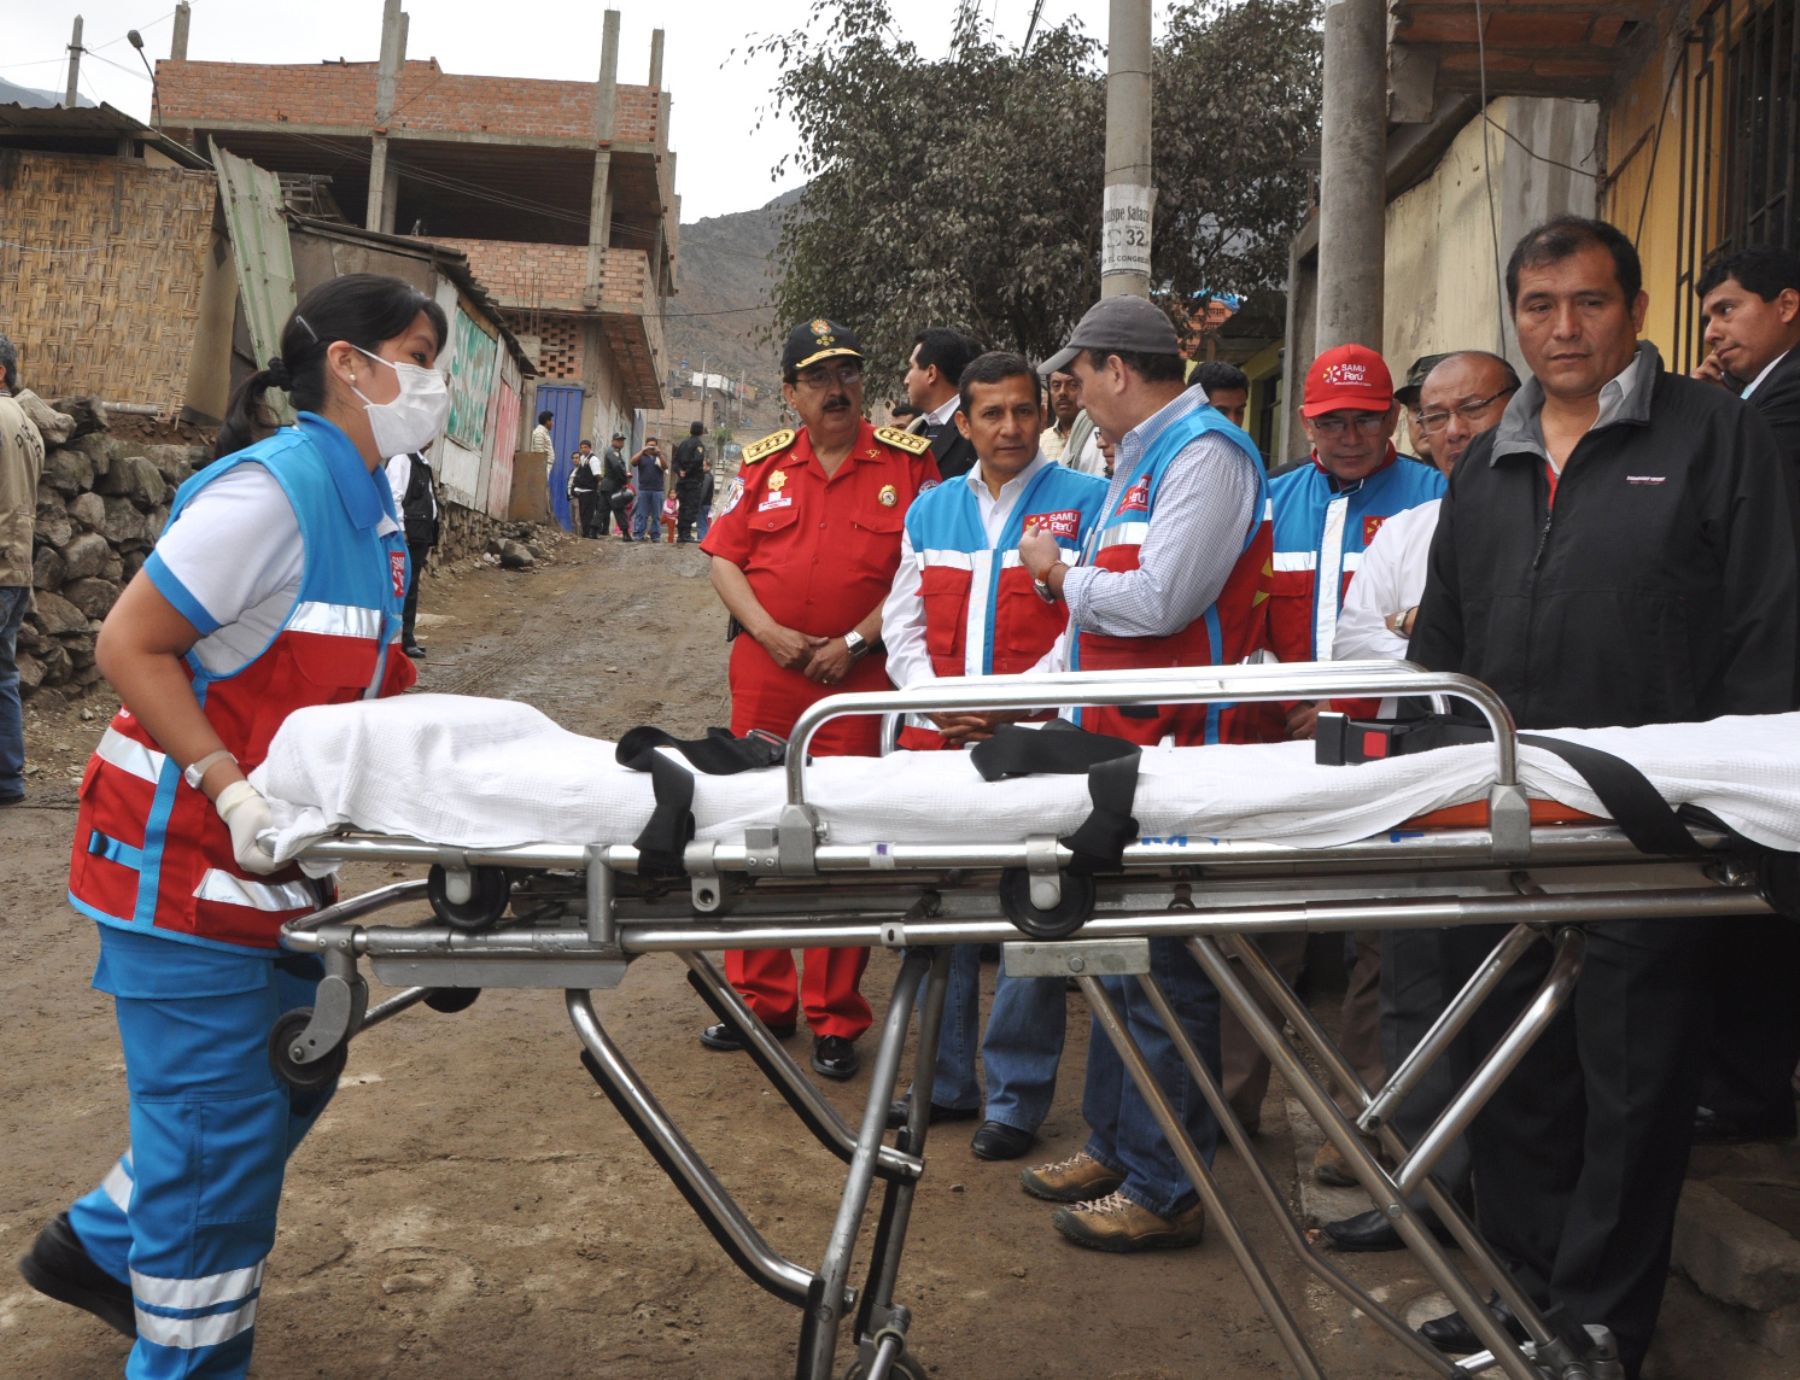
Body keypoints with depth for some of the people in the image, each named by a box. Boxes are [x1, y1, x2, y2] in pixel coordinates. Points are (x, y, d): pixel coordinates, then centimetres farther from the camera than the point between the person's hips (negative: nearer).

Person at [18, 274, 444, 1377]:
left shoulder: (367, 502, 8)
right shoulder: (271, 490, -21)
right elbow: (131, 644, -20)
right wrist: (233, 792, -25)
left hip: (272, 855, 10)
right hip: (184, 853, -10)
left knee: (289, 1077, 21)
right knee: (221, 1126, 0)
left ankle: (102, 1246, 42)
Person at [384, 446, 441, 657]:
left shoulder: (422, 462, 18)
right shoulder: (401, 459, -9)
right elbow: (394, 497, -16)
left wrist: (430, 538, 17)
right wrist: (400, 529, -20)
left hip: (421, 534, 9)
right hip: (408, 534, -9)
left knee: (411, 587, 11)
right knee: (405, 587, -7)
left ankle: (407, 638, 16)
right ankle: (403, 640, -4)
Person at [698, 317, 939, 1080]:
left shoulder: (908, 460, 2)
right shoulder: (762, 463, 10)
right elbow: (724, 559, 9)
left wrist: (855, 642, -10)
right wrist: (771, 633, -6)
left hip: (858, 677, -3)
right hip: (763, 674, 3)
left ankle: (834, 1019, 12)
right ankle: (759, 999, 22)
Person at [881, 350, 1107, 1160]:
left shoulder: (1086, 503, 0)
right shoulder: (931, 509, 15)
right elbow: (903, 622, 16)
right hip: (937, 740, 5)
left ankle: (1018, 1097, 12)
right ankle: (945, 1080, 25)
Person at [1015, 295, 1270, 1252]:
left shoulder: (1207, 453, -12)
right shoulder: (1139, 458, 20)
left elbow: (1157, 601, -22)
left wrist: (1064, 574, -7)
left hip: (1174, 753, -11)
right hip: (1116, 744, 11)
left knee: (1164, 975, -4)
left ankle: (1163, 1190, 6)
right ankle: (1112, 1148, 30)